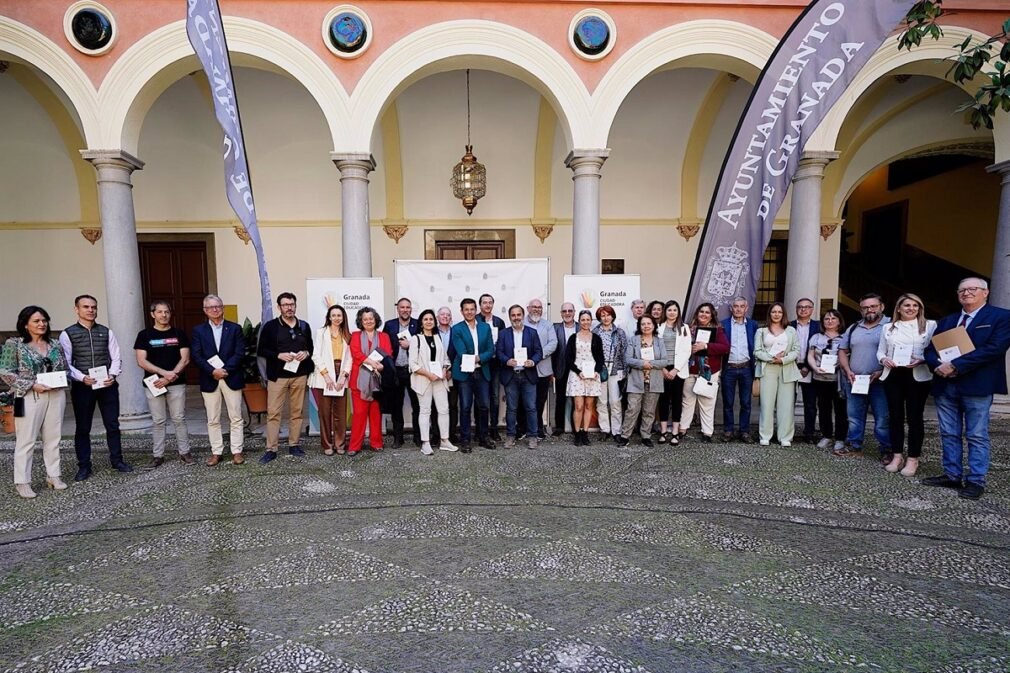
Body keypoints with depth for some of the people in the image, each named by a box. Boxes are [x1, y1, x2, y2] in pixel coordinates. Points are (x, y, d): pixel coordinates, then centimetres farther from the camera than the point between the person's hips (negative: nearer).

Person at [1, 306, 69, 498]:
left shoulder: (54, 344, 11)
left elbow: (65, 368, 17)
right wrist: (32, 385, -15)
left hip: (56, 395, 4)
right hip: (30, 397, -4)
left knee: (53, 438, 8)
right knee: (26, 440, -1)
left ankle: (53, 476, 17)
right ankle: (22, 482, 7)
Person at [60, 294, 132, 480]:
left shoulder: (107, 332, 7)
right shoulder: (67, 334, -1)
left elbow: (116, 357, 4)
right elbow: (65, 363, -5)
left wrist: (112, 375, -13)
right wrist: (82, 378, -19)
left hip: (108, 385, 2)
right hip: (81, 386, -2)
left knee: (113, 425, 8)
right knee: (82, 428, 8)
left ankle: (117, 460, 20)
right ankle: (84, 466, 18)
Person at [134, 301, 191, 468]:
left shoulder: (179, 334, 6)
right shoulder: (145, 335, 4)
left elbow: (185, 359, -1)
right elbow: (141, 361, -4)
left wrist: (169, 377, -12)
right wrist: (165, 372, -15)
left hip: (176, 384, 0)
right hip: (153, 384, 0)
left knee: (179, 419, 3)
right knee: (157, 421, 5)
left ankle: (184, 452, 11)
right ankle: (158, 455, 13)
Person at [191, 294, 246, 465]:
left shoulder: (235, 328, 4)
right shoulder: (198, 330, 6)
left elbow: (240, 353, -4)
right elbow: (196, 356, -2)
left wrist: (225, 369, -15)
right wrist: (212, 371, -15)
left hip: (231, 378, -1)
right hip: (209, 380, 1)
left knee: (235, 418, 3)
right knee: (213, 419, 7)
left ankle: (237, 451, 11)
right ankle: (216, 452, 17)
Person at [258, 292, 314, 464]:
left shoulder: (304, 326, 9)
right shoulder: (270, 326, 0)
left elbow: (311, 347, 16)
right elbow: (261, 350, -1)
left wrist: (306, 353, -6)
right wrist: (278, 355, -16)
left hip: (300, 375, 3)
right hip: (277, 376, -3)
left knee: (297, 411, 8)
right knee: (273, 413, -3)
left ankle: (294, 445, 19)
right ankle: (271, 449, 4)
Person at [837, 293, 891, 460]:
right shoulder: (853, 328, 14)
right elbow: (843, 351, 16)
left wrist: (882, 371, -18)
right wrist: (847, 371, 1)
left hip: (880, 381, -5)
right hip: (854, 381, 5)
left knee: (882, 418, -1)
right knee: (854, 416, 11)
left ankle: (887, 451, 11)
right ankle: (854, 447, 21)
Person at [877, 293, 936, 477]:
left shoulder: (930, 325, 4)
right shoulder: (888, 328, 14)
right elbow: (880, 350, 15)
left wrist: (922, 360, -19)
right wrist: (884, 360, -6)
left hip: (917, 376, -3)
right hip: (892, 375, 3)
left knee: (914, 417, 1)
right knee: (895, 416, 6)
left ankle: (913, 459, 9)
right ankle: (897, 456, 16)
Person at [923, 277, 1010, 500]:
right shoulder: (947, 321, 17)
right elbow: (930, 349, 12)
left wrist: (956, 365, -18)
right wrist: (939, 365, -11)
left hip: (977, 386, -5)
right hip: (945, 385, 6)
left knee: (977, 436, 1)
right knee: (949, 434, 10)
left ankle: (976, 481, 9)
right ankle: (952, 475, 20)